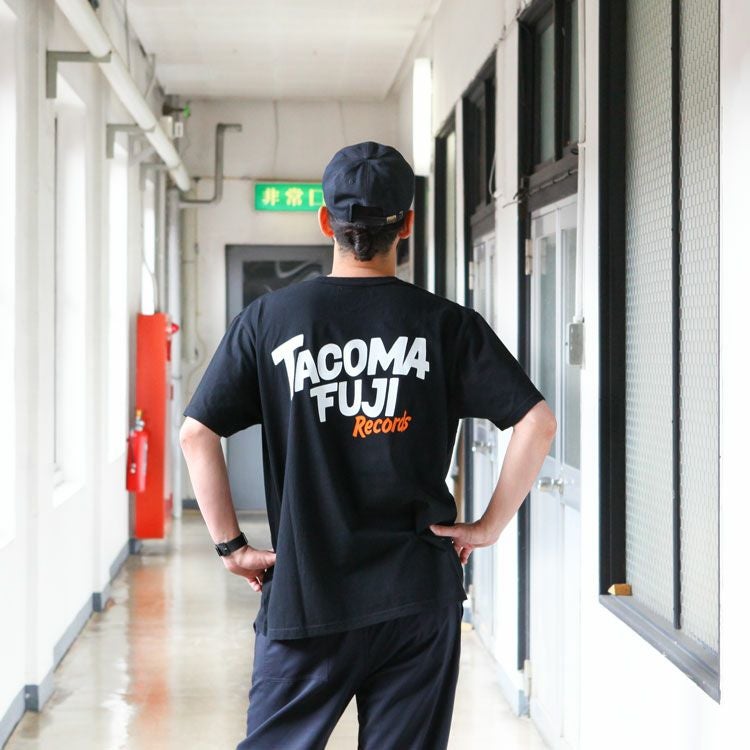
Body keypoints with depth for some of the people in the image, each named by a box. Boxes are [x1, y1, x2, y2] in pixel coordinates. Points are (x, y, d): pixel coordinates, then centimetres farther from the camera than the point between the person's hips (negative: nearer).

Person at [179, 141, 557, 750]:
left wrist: (230, 545, 4)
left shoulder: (268, 319, 1)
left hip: (305, 592, 0)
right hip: (420, 596, 0)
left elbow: (196, 433, -2)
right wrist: (489, 527, 1)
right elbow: (537, 422, -5)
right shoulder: (446, 324, 0)